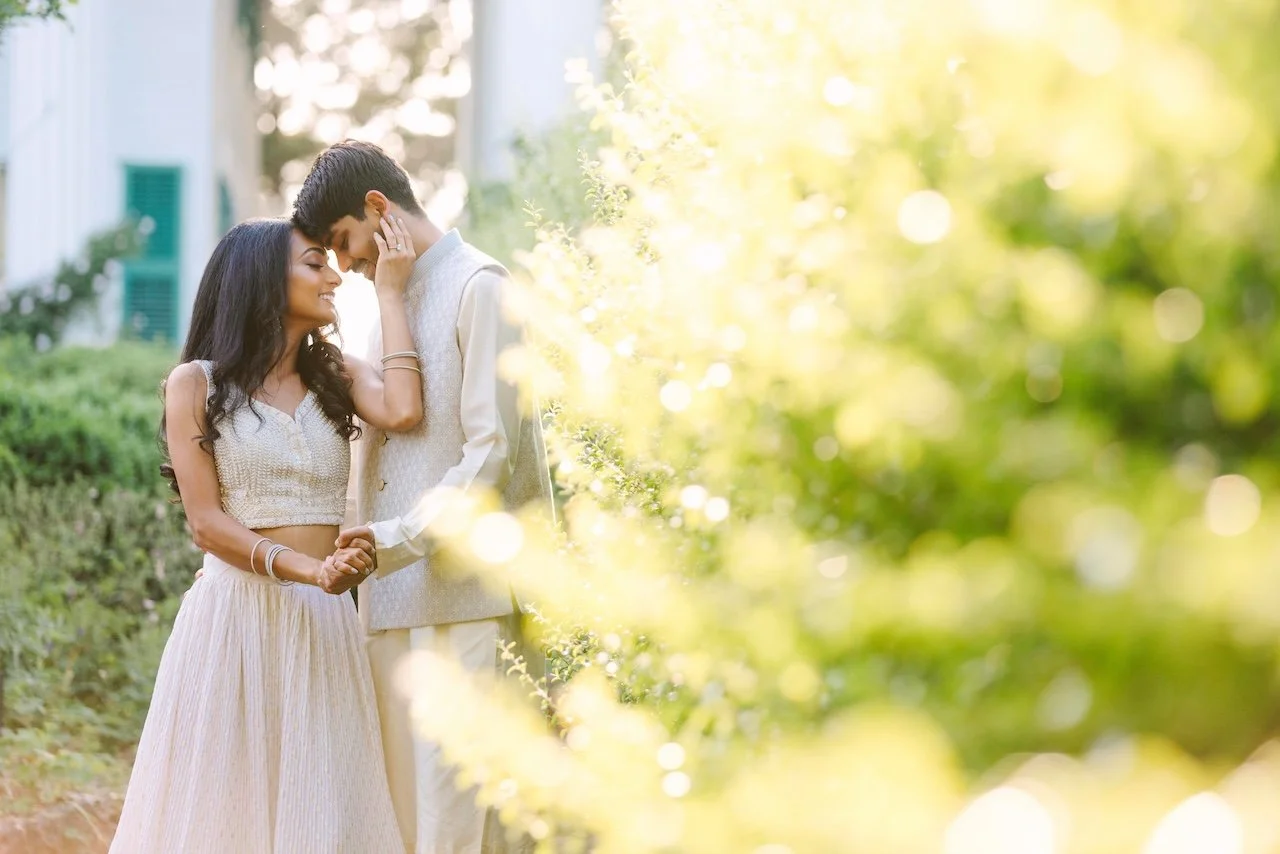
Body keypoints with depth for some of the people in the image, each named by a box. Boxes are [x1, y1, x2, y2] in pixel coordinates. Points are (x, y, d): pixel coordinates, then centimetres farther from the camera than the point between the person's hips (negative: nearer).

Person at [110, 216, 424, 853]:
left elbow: (402, 413, -10)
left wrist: (390, 294, -1)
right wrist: (306, 569, -19)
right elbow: (207, 523, -5)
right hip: (235, 611, -3)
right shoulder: (197, 384, 3)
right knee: (225, 803, -1)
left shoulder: (336, 378, 12)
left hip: (323, 624, 3)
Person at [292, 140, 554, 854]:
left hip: (465, 592, -8)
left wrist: (405, 538, -19)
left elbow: (494, 451, -13)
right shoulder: (391, 302, 21)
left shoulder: (479, 287, -5)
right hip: (389, 597, 8)